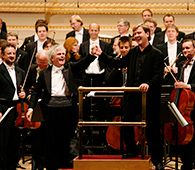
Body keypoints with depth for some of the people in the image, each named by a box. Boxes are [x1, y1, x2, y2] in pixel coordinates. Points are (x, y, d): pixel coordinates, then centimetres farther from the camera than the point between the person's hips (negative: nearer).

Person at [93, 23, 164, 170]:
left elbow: (158, 75, -14)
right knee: (127, 124, 6)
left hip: (148, 97, -5)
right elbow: (118, 64, 20)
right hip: (131, 96, 6)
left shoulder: (156, 54, -7)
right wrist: (101, 55, 17)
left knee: (152, 129, 1)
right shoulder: (133, 53, 12)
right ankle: (131, 151, 26)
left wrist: (149, 84, -32)